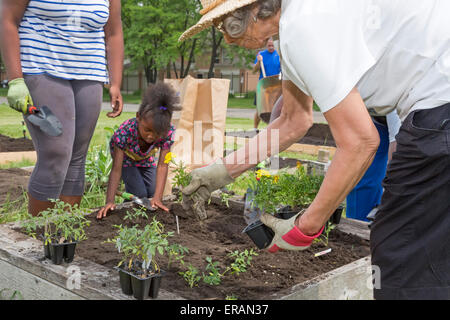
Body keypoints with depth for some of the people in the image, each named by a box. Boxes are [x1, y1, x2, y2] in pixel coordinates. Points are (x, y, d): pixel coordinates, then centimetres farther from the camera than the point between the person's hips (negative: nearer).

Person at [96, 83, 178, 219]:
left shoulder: (168, 132, -36)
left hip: (146, 158, 3)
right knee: (139, 194, -18)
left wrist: (157, 198, -43)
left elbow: (162, 166, -35)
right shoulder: (125, 132, -42)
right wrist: (110, 201, -45)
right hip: (125, 155, -3)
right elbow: (116, 170, -38)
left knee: (152, 194, -6)